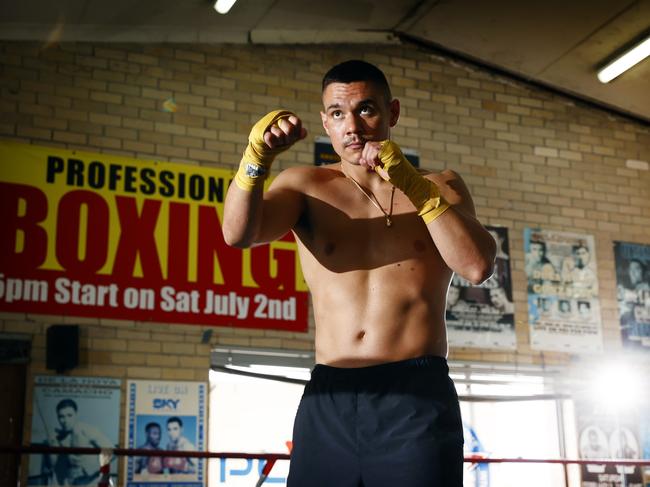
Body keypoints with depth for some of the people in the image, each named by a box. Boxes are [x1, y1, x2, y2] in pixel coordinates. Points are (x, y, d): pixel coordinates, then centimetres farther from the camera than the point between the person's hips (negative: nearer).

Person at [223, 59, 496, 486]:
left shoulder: (440, 187, 12)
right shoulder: (305, 186, 11)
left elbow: (478, 266, -5)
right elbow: (238, 234, -8)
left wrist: (415, 186, -13)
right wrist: (257, 157, -24)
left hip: (417, 397, 0)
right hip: (328, 400, 1)